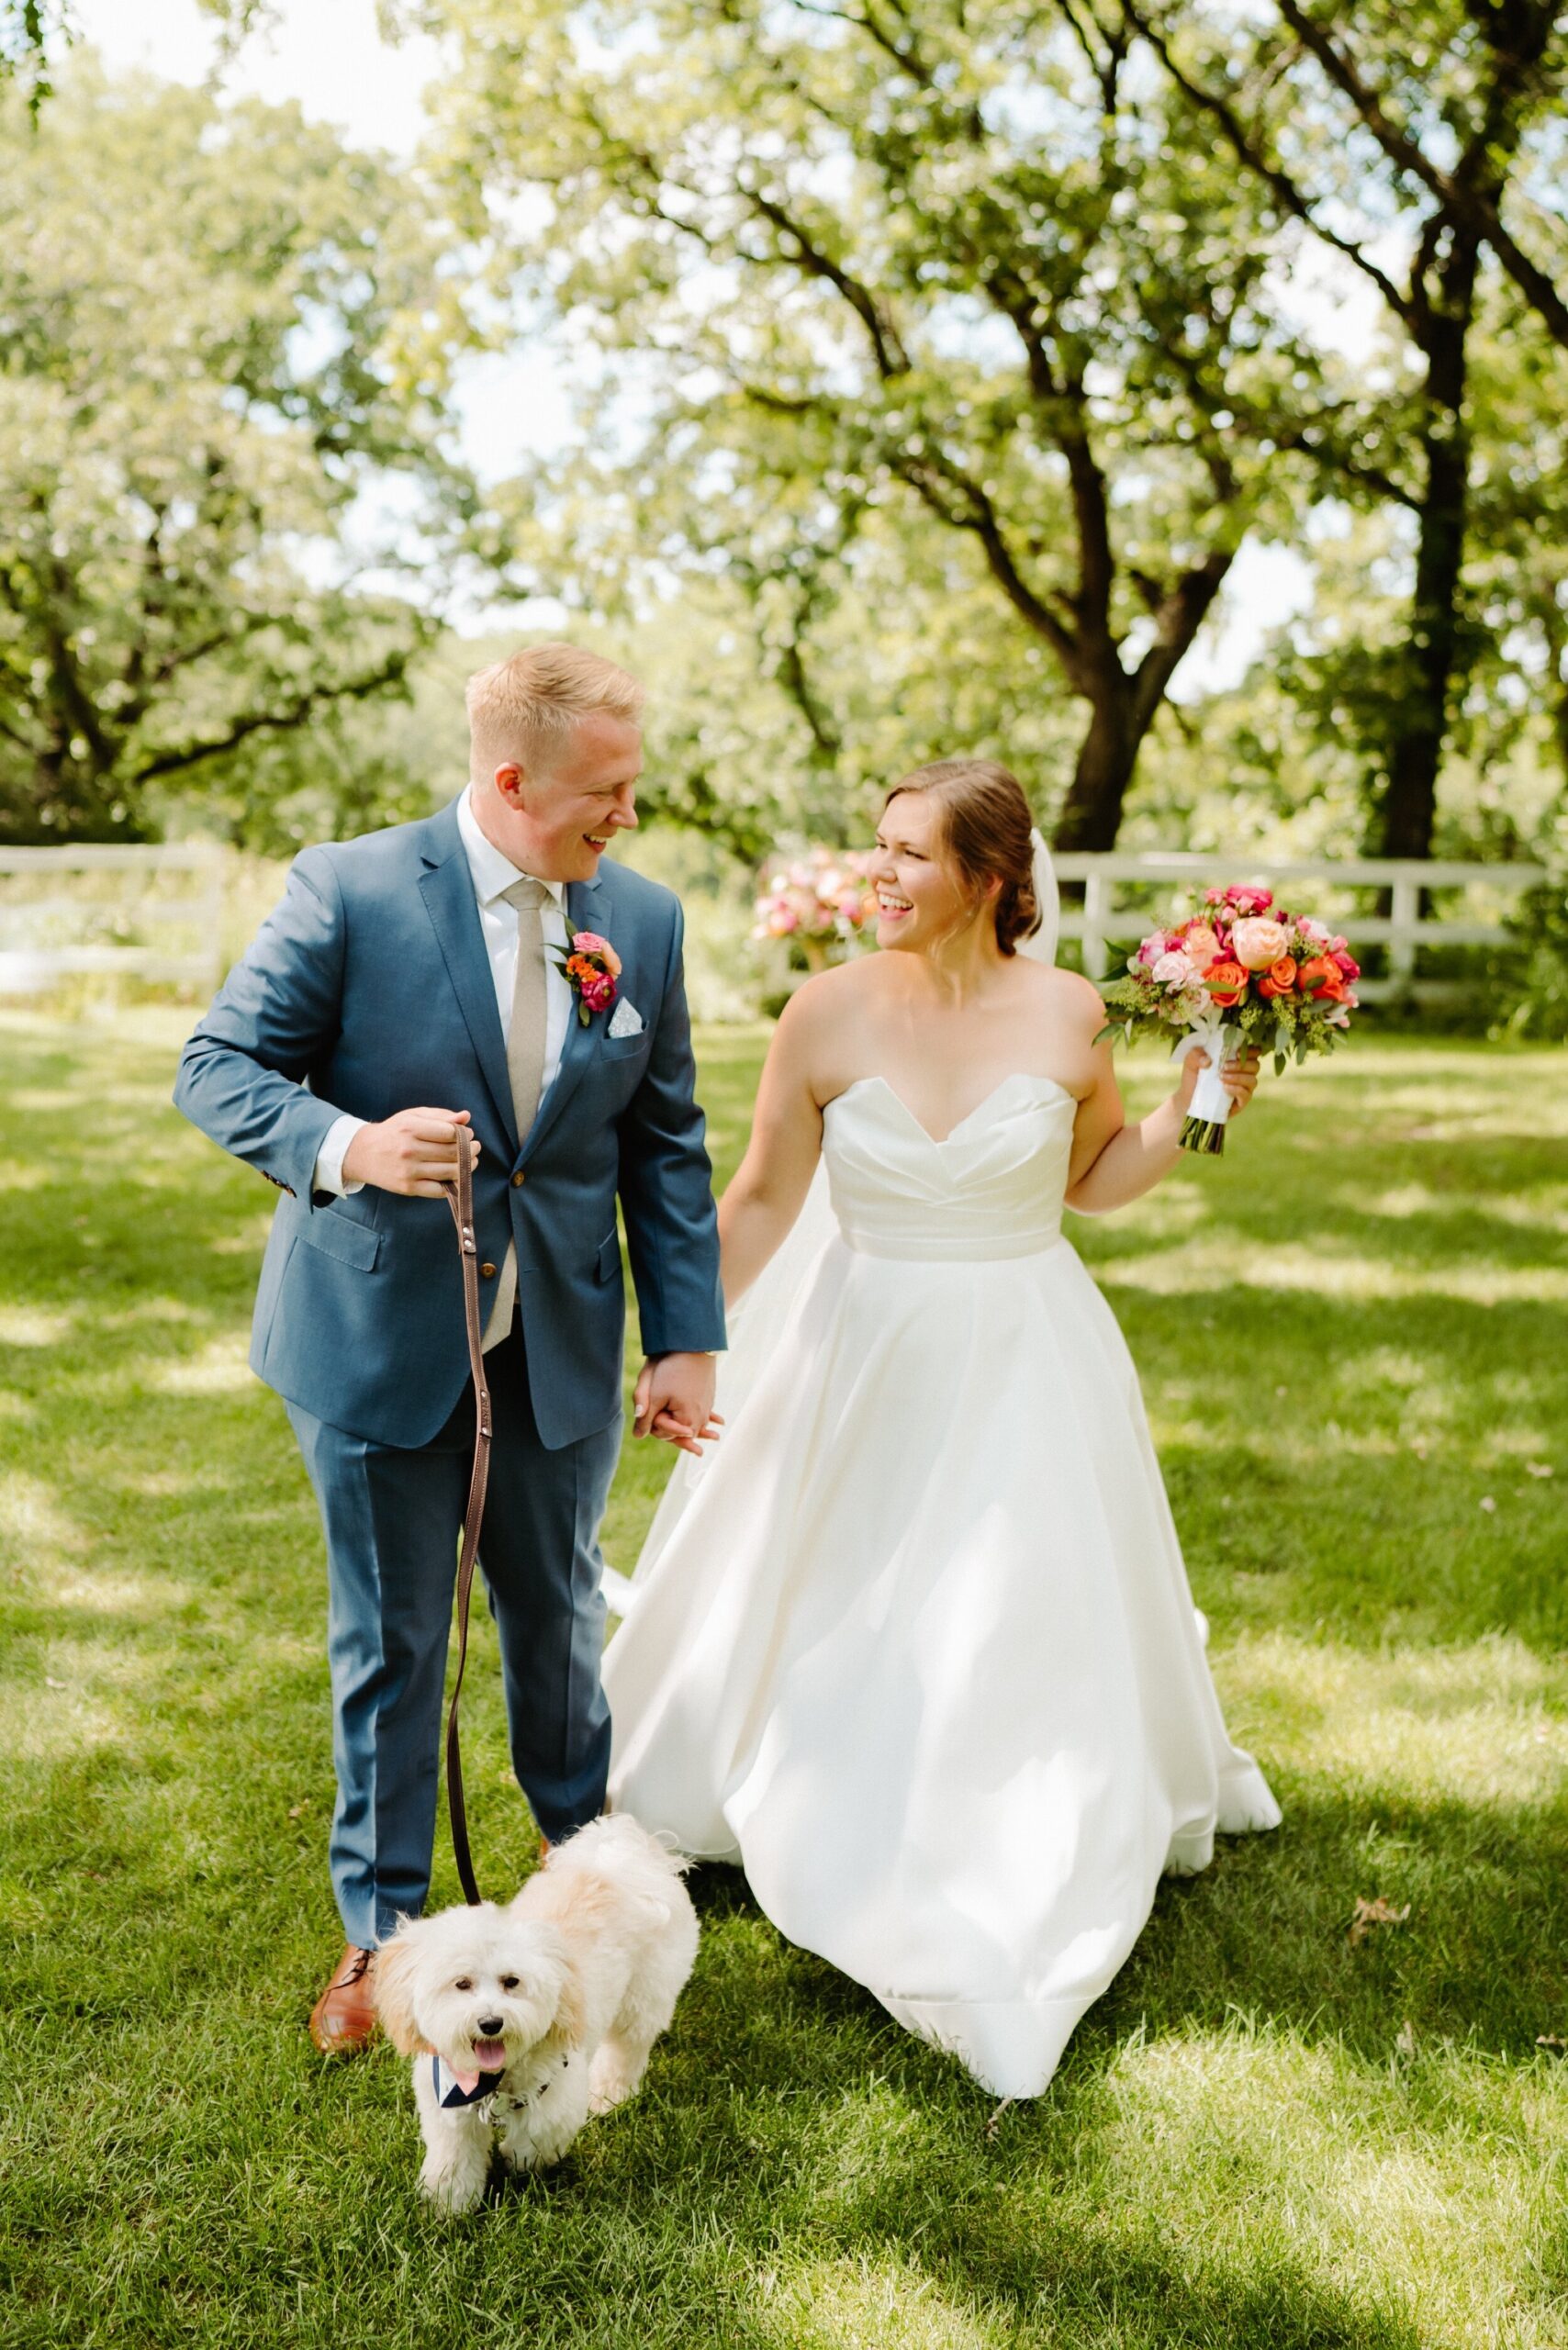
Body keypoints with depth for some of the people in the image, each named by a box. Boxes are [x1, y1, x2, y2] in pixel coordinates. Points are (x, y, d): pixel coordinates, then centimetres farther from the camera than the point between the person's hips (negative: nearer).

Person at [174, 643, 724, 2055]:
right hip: (380, 1339, -3)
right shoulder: (350, 891, -13)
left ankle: (582, 1846, 45)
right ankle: (381, 1927, 28)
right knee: (391, 1637, 9)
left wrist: (687, 1335, 1)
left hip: (561, 1344, 3)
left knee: (559, 1607, 19)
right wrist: (346, 1145, -29)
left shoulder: (644, 918, 0)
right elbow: (218, 1066, -9)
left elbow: (666, 1143, 5)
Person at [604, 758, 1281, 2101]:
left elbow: (1095, 1181, 8)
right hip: (863, 1366, 0)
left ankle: (1035, 1870, 34)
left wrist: (1195, 1105, -5)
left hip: (1024, 1370, 0)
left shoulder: (1065, 1014, -8)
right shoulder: (831, 1012, -10)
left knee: (1026, 1636, 10)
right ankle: (835, 1819, 38)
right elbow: (764, 1200, -4)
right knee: (830, 1619, 12)